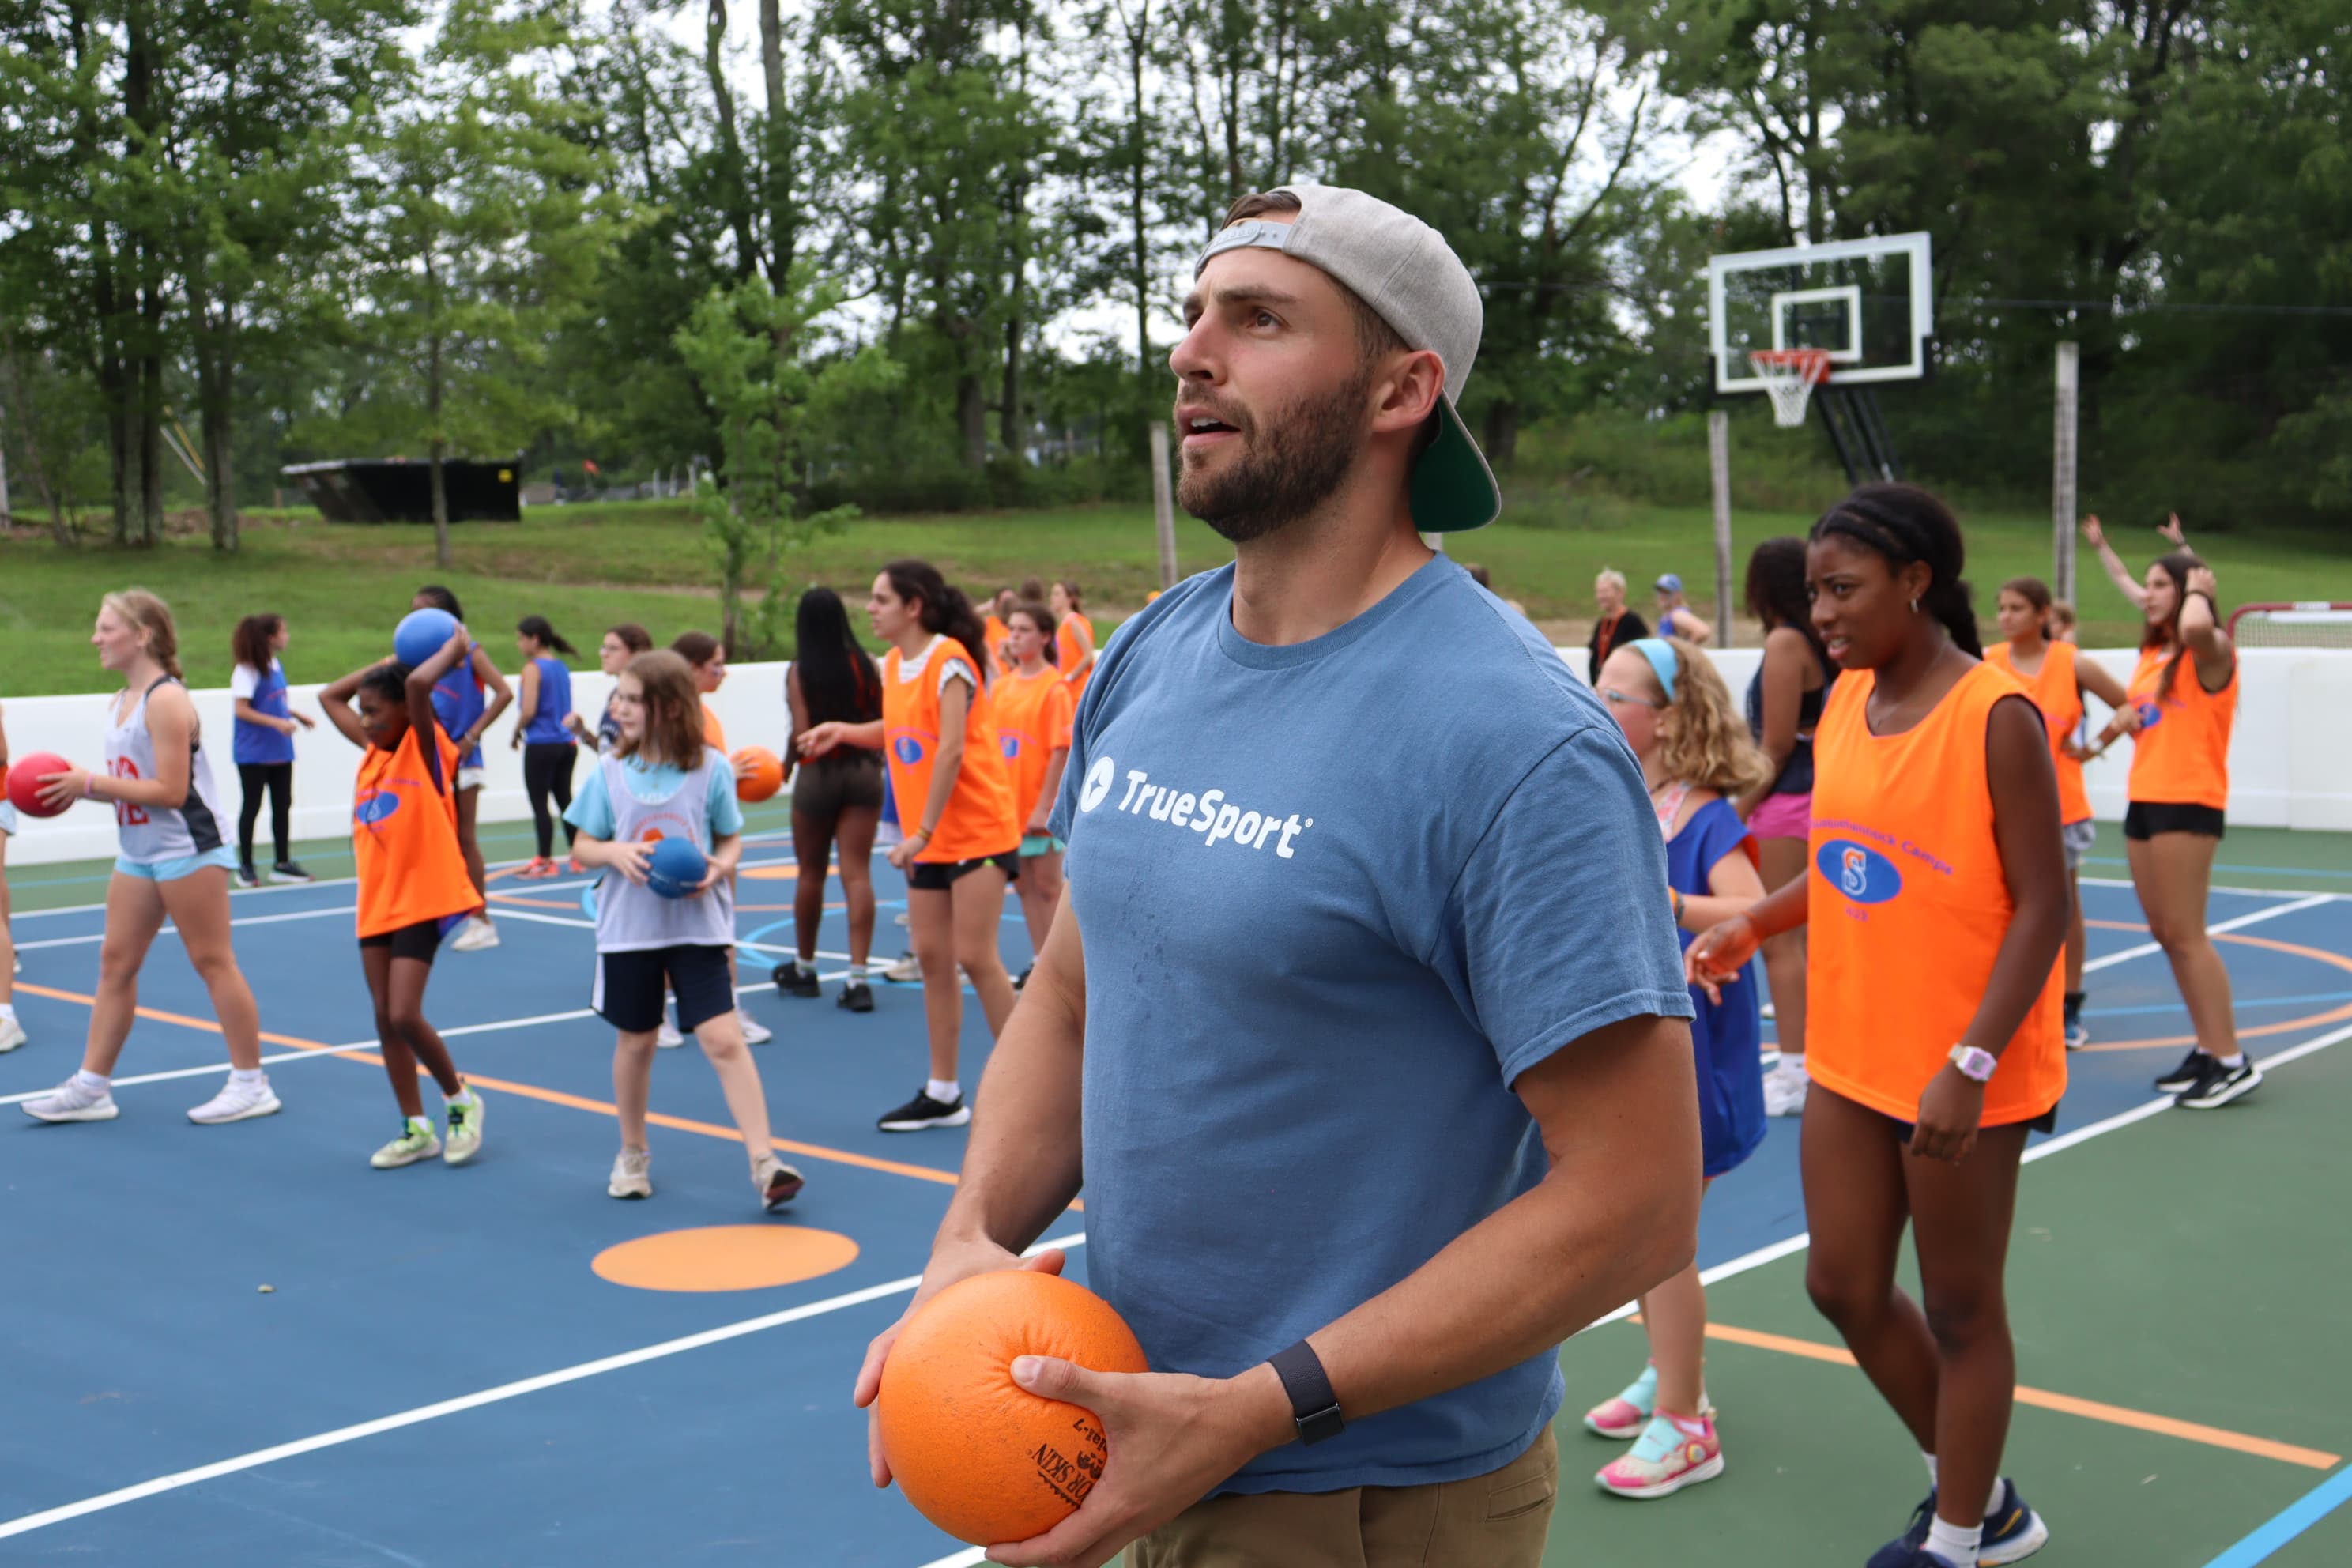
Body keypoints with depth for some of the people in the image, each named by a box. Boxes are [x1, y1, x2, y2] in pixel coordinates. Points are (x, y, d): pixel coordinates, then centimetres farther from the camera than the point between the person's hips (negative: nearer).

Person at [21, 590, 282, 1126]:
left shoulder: (165, 701, -16)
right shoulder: (119, 703, 11)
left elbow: (170, 791, -22)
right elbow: (131, 782, 14)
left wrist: (91, 782, -18)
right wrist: (80, 788, -2)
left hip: (187, 850, -9)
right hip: (138, 855, 9)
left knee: (212, 962, -2)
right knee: (115, 962, 9)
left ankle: (251, 1085, 6)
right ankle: (91, 1086, 15)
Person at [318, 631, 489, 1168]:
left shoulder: (425, 747, -8)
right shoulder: (374, 750, 11)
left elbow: (418, 685, -26)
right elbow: (330, 696, 20)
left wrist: (455, 649, -11)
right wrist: (389, 662, 15)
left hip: (423, 897, -7)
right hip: (376, 901, 8)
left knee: (404, 1015, -13)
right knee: (385, 1018, 5)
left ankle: (460, 1100, 10)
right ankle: (416, 1130, 14)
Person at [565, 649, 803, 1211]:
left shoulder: (712, 768, -4)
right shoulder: (609, 772, 0)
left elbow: (732, 840, 5)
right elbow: (583, 847, 5)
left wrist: (718, 867, -17)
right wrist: (616, 852, -17)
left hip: (699, 927, -2)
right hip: (629, 930, 2)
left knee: (723, 1038, -11)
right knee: (635, 1041, 14)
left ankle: (764, 1162, -10)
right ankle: (633, 1154, 34)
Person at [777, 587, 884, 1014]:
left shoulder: (800, 671, -8)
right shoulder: (864, 665, -1)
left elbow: (802, 732, -12)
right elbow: (881, 722, 0)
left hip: (818, 773, -2)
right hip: (863, 771, 2)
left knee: (811, 873, 14)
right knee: (857, 872, 0)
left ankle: (804, 968, 29)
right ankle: (858, 977, -8)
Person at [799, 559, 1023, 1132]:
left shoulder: (949, 660, -16)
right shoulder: (894, 664, 8)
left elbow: (951, 749, -21)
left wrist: (922, 834, -22)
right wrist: (845, 731, 6)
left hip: (976, 831, -8)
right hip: (927, 840, 8)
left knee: (975, 956, -7)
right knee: (931, 957, 8)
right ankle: (942, 1093, 16)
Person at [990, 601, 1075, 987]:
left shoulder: (1054, 688, -11)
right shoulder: (1003, 686, 8)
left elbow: (1061, 751, -14)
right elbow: (991, 742, 12)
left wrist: (1044, 806, -18)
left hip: (1041, 807, -6)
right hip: (1009, 803, 6)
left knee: (1048, 886, 1)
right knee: (1024, 885, 11)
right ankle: (1038, 961, 20)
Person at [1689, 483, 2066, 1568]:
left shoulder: (1995, 717, -17)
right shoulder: (1845, 702, 4)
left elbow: (2041, 908, -17)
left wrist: (1969, 1066, -23)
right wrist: (1751, 926, 0)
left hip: (1961, 1078, -7)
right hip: (1851, 1056, 7)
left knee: (1959, 1309, 9)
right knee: (1845, 1286, 15)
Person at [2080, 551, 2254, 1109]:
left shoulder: (2211, 651, -10)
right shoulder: (2150, 654, 14)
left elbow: (2195, 628, -35)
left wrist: (2199, 591, -15)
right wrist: (2122, 719, 8)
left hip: (2188, 804, -9)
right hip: (2144, 801, 9)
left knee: (2184, 933, -10)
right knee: (2166, 932, 10)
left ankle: (2232, 1061, -5)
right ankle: (2208, 1048, 18)